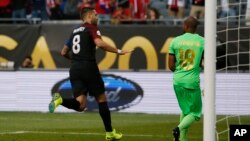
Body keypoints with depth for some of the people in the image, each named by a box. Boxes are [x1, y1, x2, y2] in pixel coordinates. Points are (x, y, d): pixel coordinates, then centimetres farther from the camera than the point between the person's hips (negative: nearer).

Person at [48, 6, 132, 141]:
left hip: (74, 69, 6)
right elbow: (99, 43, -21)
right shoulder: (92, 28, -2)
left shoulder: (75, 31, 20)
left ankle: (60, 100, -29)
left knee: (80, 105, -2)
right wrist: (118, 51, -12)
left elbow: (64, 52, 24)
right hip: (88, 68, -6)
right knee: (101, 99, 9)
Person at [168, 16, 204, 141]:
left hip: (178, 80, 3)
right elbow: (204, 64, -7)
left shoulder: (176, 41, 1)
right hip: (192, 81, -3)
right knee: (195, 112, 7)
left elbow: (171, 66, 2)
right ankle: (179, 128, -19)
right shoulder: (202, 42, -3)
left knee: (185, 110, 21)